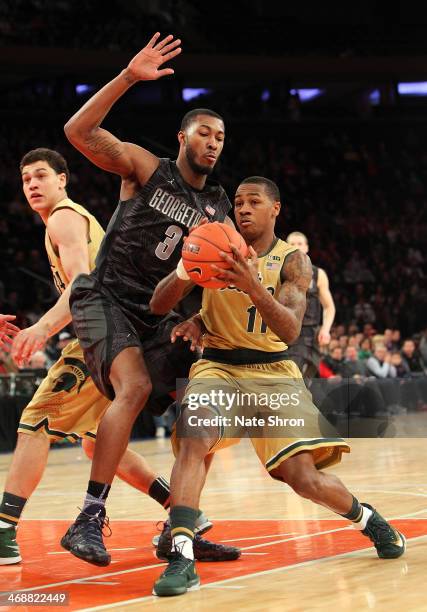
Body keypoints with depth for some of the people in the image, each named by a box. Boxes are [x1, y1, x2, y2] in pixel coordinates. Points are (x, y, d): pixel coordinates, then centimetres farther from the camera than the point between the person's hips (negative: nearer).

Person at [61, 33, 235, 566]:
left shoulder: (218, 207, 11)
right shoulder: (144, 167, -2)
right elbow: (79, 132, -16)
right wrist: (129, 77, -24)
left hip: (157, 313, 7)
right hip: (105, 298, -6)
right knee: (135, 387, -30)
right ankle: (88, 520, -28)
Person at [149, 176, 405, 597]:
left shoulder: (292, 261, -5)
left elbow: (290, 330, -21)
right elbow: (157, 306, -4)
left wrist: (253, 287, -39)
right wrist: (184, 272, -26)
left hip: (274, 373, 0)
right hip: (217, 369, 1)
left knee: (304, 477, -12)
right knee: (195, 437, -32)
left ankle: (366, 518, 21)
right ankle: (181, 558, -35)